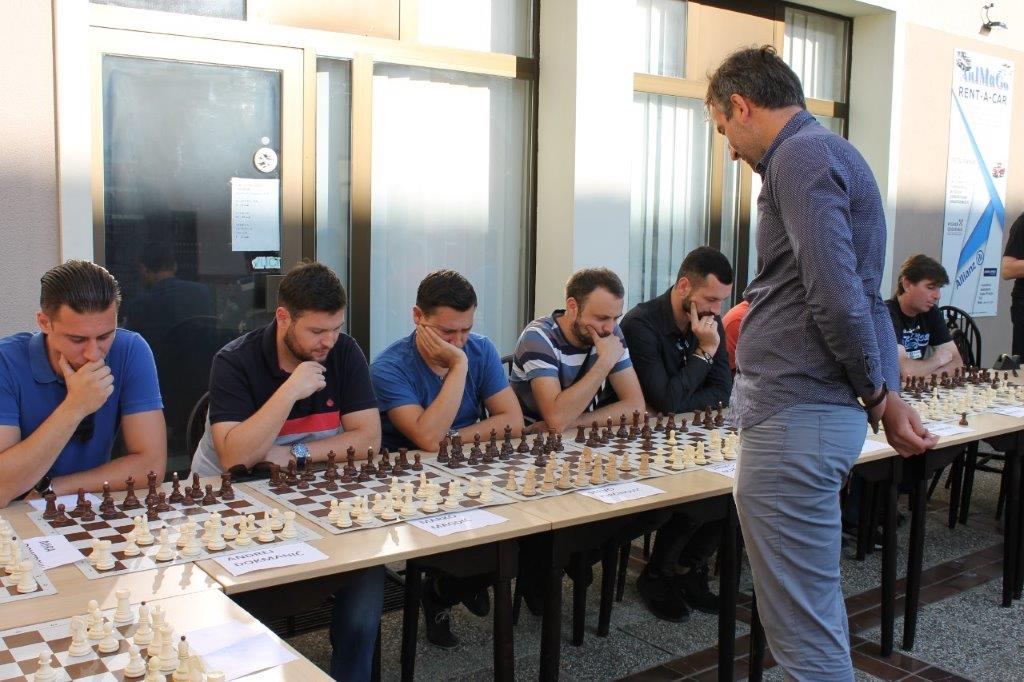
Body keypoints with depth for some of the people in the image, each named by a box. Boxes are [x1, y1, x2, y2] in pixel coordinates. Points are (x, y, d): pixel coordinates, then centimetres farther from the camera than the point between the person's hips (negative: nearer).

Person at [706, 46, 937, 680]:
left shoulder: (801, 156, -12)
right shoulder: (829, 152, 20)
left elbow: (836, 299, -21)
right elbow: (862, 295, 22)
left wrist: (878, 395, -7)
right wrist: (886, 392, 18)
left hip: (794, 418, -10)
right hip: (808, 414, 10)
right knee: (817, 614, 22)